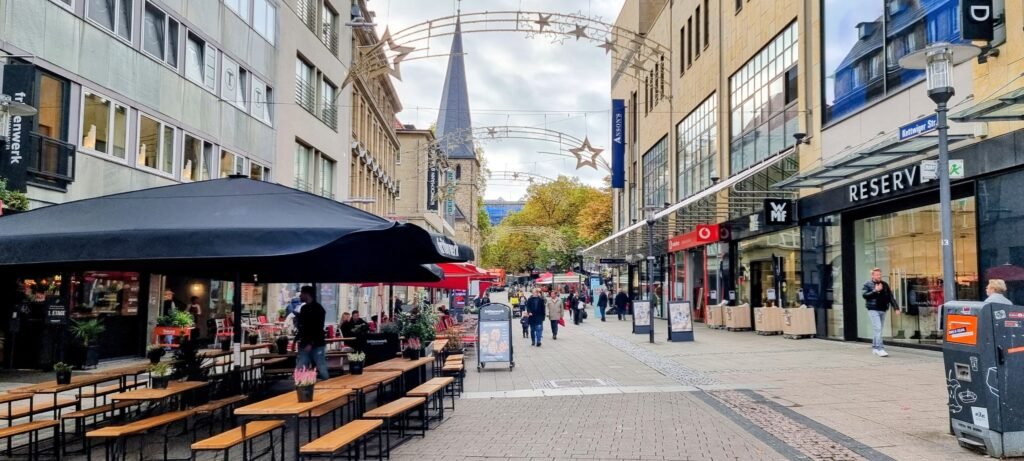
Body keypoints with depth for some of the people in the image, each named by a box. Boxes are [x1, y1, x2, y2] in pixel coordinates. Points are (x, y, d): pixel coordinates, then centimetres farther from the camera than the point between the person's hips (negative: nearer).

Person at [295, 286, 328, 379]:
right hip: (304, 345, 7)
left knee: (322, 370, -1)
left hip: (317, 345, -7)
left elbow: (319, 329, -15)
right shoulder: (304, 308, 15)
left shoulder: (318, 309, -8)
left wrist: (311, 344, -21)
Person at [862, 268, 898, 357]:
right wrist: (875, 291, -21)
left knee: (878, 330, 12)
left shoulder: (885, 284, 12)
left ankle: (874, 348, 24)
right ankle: (880, 349, -15)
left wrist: (896, 307, 3)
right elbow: (865, 295, -12)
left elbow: (890, 296, 10)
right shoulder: (867, 284, 0)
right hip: (873, 310, -5)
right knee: (878, 329, -13)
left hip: (883, 310, 5)